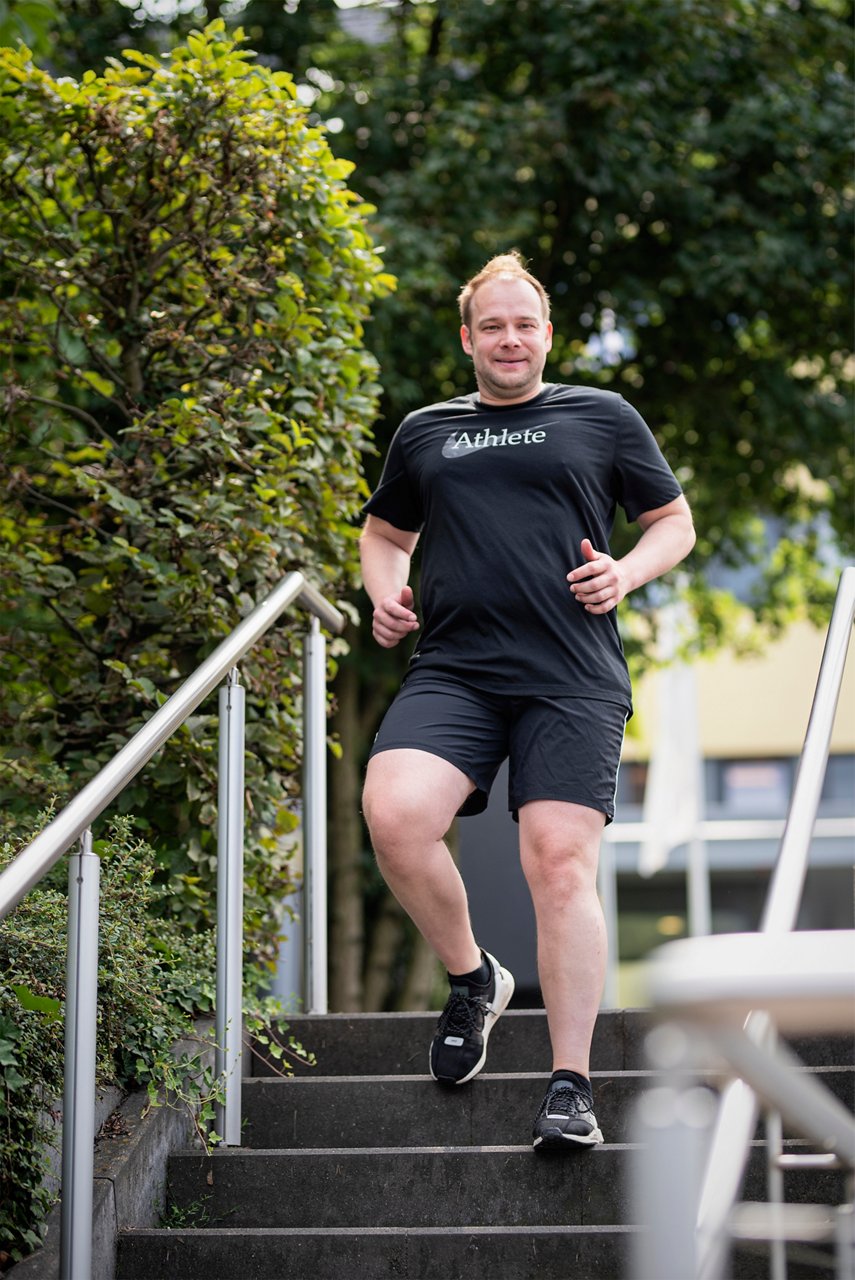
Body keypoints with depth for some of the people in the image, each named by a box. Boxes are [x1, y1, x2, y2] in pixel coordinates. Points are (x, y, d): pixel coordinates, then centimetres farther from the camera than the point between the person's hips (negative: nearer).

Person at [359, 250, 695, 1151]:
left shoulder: (603, 418, 15)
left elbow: (675, 521, 19)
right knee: (392, 814, -22)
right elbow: (384, 531, 33)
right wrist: (385, 593, 12)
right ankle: (472, 979, 5)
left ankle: (571, 1086, -4)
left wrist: (627, 571, -2)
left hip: (572, 679, -2)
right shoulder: (424, 432, 21)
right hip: (453, 670, 2)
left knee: (560, 860, -13)